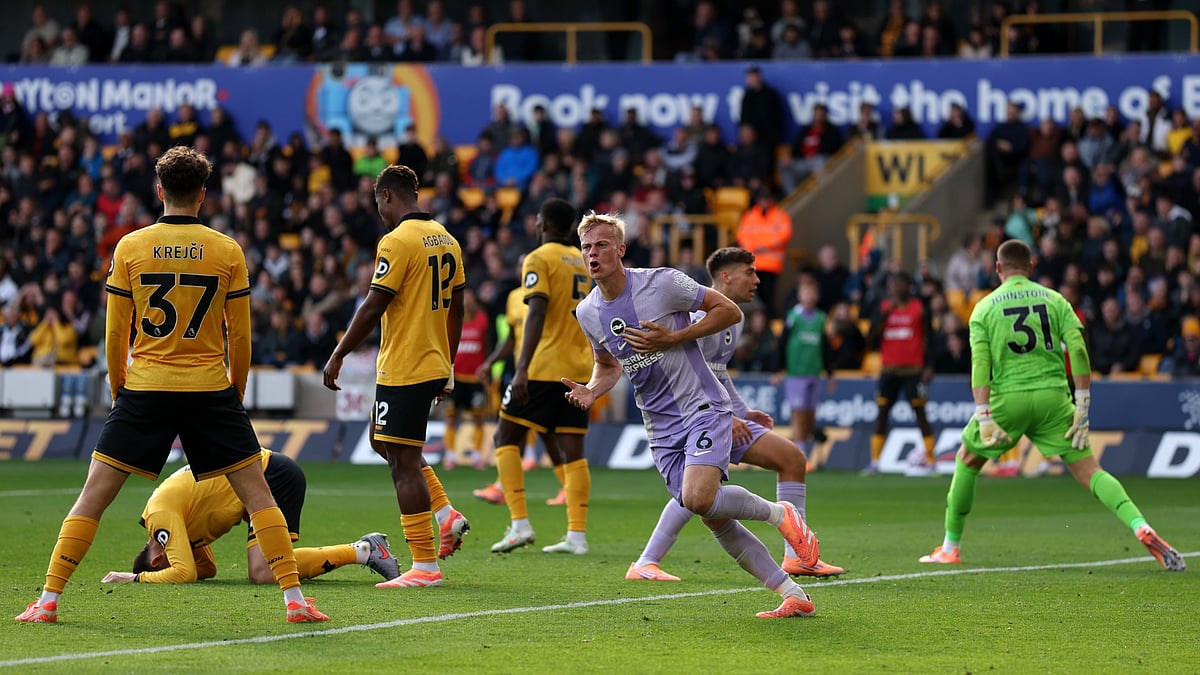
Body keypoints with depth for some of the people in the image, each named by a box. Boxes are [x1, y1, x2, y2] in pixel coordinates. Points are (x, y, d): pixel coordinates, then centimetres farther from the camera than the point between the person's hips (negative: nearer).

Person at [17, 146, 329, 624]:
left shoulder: (130, 247, 0)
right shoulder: (227, 251, -1)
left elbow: (115, 335, 3)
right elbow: (240, 338, 3)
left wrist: (119, 391, 17)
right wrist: (236, 391, 18)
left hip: (144, 388, 0)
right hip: (209, 389, 0)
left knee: (94, 495, 5)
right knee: (256, 493, 7)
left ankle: (48, 600, 1)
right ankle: (294, 598, 1)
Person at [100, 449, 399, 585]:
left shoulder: (161, 515, -11)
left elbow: (184, 573, -17)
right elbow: (206, 569, 24)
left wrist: (137, 578, -5)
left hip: (272, 475, -10)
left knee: (262, 573, -19)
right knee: (259, 572, 4)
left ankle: (363, 551, -15)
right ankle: (365, 549, 6)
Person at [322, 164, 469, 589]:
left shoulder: (397, 240, -14)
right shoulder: (446, 239, 11)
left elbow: (373, 307, -17)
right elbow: (455, 309, 16)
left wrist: (337, 357, -9)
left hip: (402, 369, -9)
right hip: (434, 365, 9)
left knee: (403, 460, -5)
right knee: (383, 441, 23)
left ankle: (425, 566, -5)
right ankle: (447, 514, 12)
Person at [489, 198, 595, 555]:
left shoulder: (539, 259, -7)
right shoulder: (584, 262, 15)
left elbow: (537, 315, -19)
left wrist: (522, 369, -24)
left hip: (543, 368, -7)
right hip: (578, 368, 7)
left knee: (506, 438, 2)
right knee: (572, 450, 5)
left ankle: (520, 525, -7)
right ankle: (577, 535, -2)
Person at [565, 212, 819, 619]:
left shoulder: (661, 283, -13)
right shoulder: (587, 313, 4)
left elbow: (729, 311, -7)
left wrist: (672, 338, -17)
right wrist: (591, 391, -1)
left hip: (703, 407, -6)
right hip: (661, 429, 6)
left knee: (698, 498, -28)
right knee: (716, 522, 0)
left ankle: (779, 515, -1)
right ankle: (794, 596, 8)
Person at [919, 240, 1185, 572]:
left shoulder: (985, 308, 6)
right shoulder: (1054, 300, 9)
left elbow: (980, 364, -5)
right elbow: (1078, 351, -2)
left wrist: (984, 418, -10)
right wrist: (1082, 406, 0)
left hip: (1007, 396, -1)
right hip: (1053, 395, 1)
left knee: (967, 462, 21)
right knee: (1089, 470, 0)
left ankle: (950, 547, 24)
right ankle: (1142, 529, -21)